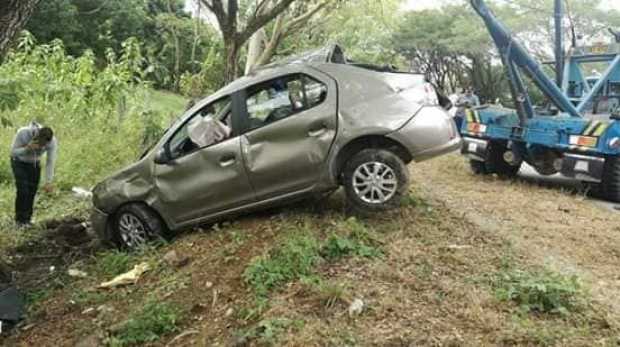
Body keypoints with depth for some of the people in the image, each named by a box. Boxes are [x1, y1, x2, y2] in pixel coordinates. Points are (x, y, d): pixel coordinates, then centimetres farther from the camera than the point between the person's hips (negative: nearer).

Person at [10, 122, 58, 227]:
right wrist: (27, 148, -46)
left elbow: (50, 162, -26)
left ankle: (27, 218, 17)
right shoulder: (23, 133, -37)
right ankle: (20, 219, 3)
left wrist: (48, 182, -32)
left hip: (34, 163, 3)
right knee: (23, 191, -13)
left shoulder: (53, 142, -31)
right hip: (19, 161, -2)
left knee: (32, 191, -1)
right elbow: (13, 152, -26)